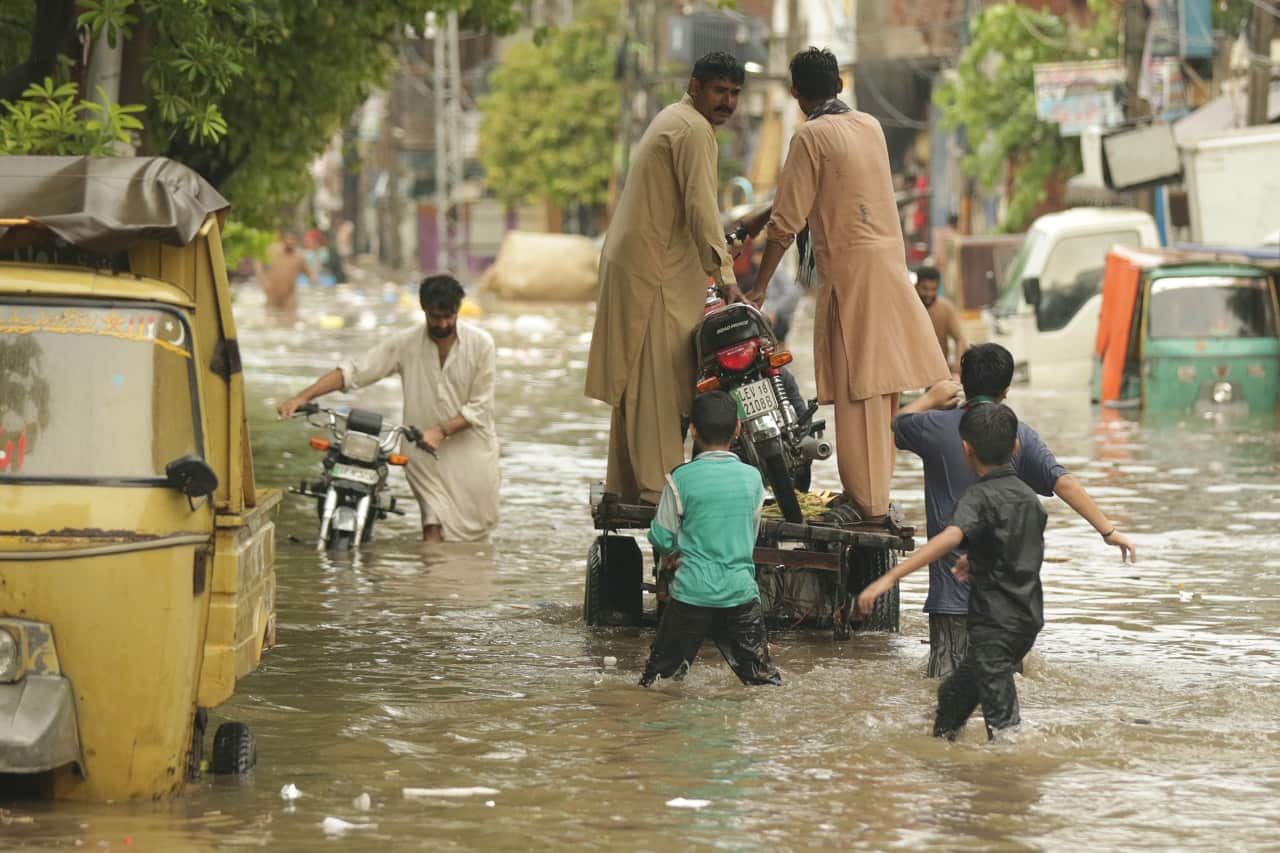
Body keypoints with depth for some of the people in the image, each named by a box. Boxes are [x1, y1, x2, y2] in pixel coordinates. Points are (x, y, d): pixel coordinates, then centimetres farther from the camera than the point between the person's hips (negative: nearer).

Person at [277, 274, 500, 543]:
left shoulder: (480, 344, -4)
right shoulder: (405, 343, -3)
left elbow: (479, 407, -6)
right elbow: (353, 371, -5)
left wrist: (441, 430, -20)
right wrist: (303, 397, -16)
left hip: (470, 449, 1)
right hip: (426, 451, -1)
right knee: (435, 528, -14)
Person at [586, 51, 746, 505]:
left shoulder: (672, 119, 19)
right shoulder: (694, 130, -13)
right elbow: (701, 207, -20)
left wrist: (719, 252, 28)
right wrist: (724, 275, -22)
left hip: (631, 260, 11)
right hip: (655, 268, -11)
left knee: (636, 376, 12)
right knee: (660, 373, -10)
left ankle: (627, 483, 16)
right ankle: (659, 485, -11)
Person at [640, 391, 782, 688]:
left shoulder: (682, 479, -7)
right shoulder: (752, 478, 2)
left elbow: (662, 541, 1)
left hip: (691, 593, -2)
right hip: (741, 593, 2)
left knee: (659, 679, 6)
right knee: (762, 679, 4)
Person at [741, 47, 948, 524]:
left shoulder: (811, 136, -10)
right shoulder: (870, 127, 12)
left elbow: (788, 221, -12)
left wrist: (759, 288, -5)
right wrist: (760, 220, 27)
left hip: (850, 269, -7)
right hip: (891, 266, 7)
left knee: (859, 390, -5)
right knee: (882, 385, 11)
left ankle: (866, 500, -5)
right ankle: (878, 494, 18)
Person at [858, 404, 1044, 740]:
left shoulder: (980, 497, -14)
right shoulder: (1028, 495, 11)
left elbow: (950, 537, -34)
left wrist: (890, 577, -42)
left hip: (995, 621, -9)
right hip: (1028, 620, 9)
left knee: (1002, 722, -7)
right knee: (954, 695, 26)